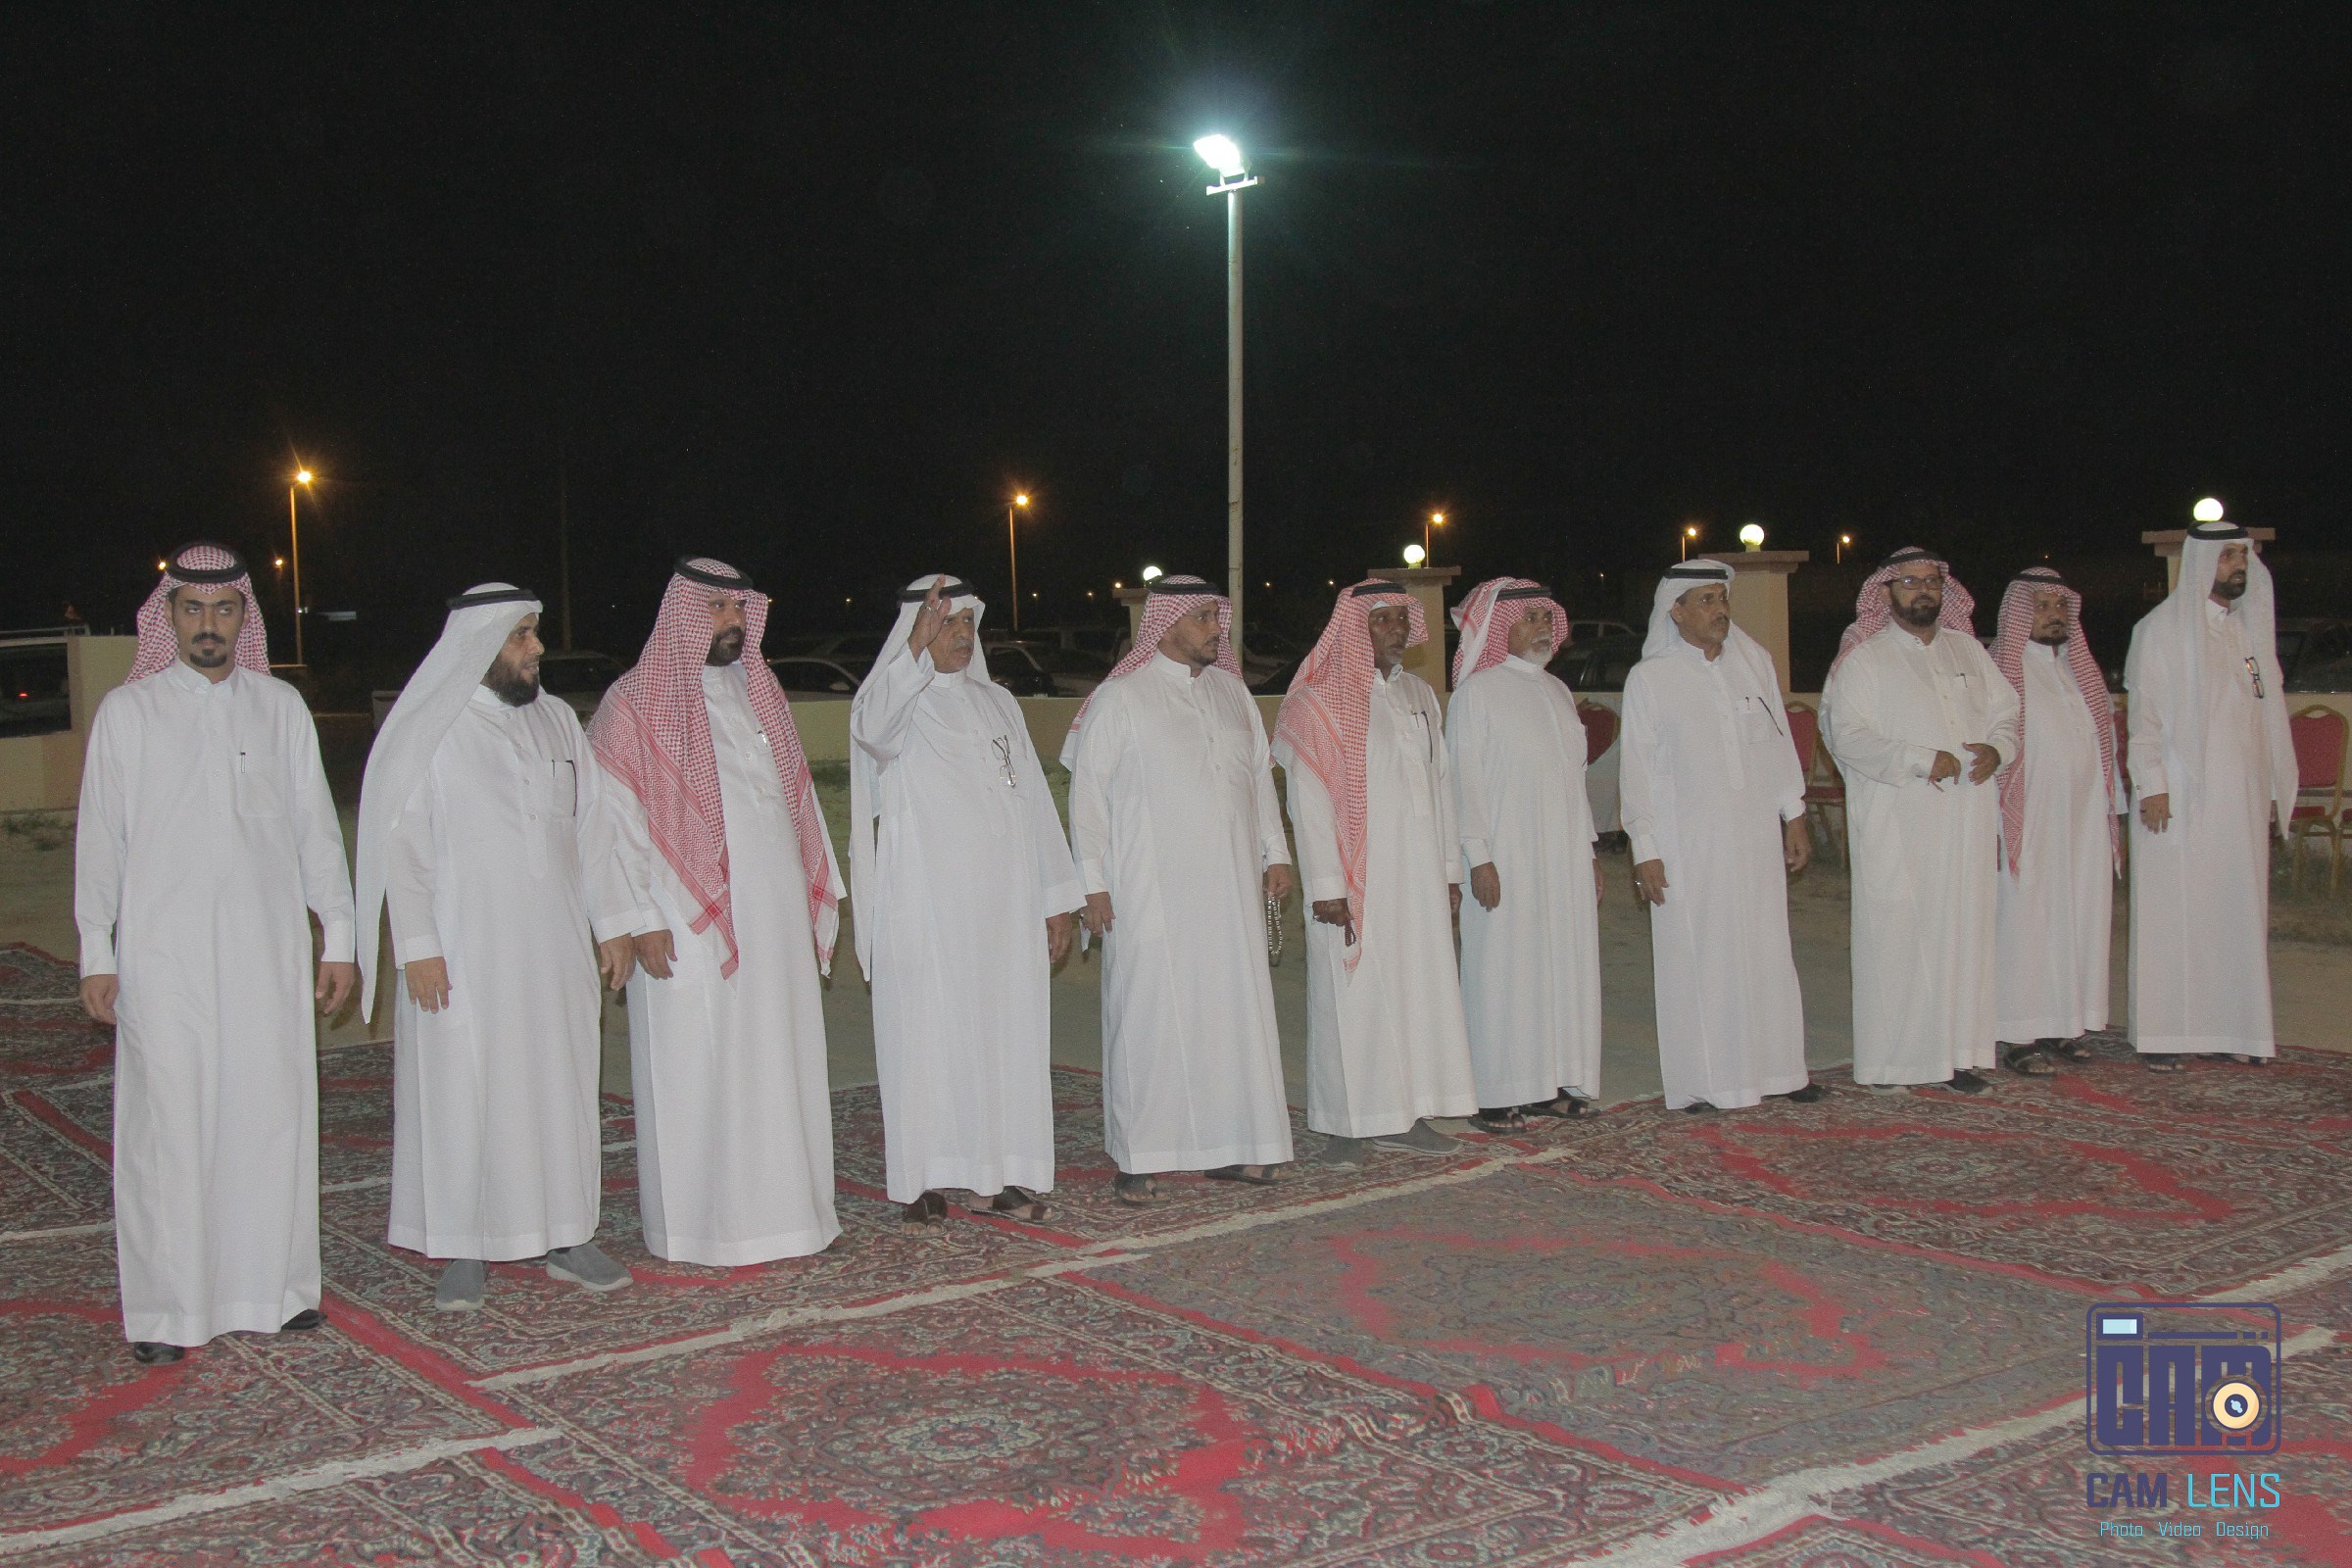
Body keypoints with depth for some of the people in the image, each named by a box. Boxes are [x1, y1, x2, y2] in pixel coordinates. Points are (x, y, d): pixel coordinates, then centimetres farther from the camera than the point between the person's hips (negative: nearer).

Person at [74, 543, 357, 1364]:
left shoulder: (280, 706, 9)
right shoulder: (127, 711, 3)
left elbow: (316, 825, 11)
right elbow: (100, 836, 3)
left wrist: (338, 936, 8)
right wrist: (96, 954, -2)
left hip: (269, 951, 2)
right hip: (163, 954, -2)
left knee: (274, 1113, 4)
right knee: (168, 1124, -3)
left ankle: (273, 1285, 16)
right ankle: (165, 1309, 5)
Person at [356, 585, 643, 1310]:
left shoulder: (556, 720, 10)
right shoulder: (425, 731, -6)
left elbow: (591, 823, 13)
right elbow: (401, 843, -8)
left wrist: (613, 922, 9)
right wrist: (418, 947, -15)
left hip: (555, 951, 5)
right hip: (462, 957, -5)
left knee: (563, 1092, 8)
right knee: (461, 1098, 0)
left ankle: (564, 1236, 19)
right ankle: (464, 1251, 10)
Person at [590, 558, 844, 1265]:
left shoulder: (760, 695, 16)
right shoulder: (635, 704, -3)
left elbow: (799, 799, 19)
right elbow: (616, 821, -9)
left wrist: (816, 902, 15)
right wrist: (643, 919, -16)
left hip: (778, 922, 6)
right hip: (690, 931, -6)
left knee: (781, 1066, 8)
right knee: (697, 1073, -1)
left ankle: (785, 1208, 18)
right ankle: (700, 1226, 8)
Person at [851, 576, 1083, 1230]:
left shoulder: (998, 704, 16)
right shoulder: (899, 700, -1)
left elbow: (1032, 799, 15)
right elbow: (871, 725, -27)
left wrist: (1057, 897, 10)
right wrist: (916, 648, -40)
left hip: (1005, 905, 5)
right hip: (925, 902, -5)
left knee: (1008, 1030, 5)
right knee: (927, 1033, -3)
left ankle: (1007, 1174, 12)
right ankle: (923, 1183, 2)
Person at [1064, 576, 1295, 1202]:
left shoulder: (1230, 690, 13)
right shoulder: (1119, 698, -4)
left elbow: (1259, 774, 20)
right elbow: (1087, 792, -5)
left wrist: (1275, 853, 14)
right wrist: (1093, 884, -10)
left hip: (1230, 887, 6)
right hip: (1150, 893, -5)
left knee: (1235, 1009, 7)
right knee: (1149, 1017, -3)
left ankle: (1230, 1147, 17)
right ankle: (1136, 1161, 4)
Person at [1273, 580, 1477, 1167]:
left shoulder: (1419, 694, 13)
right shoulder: (1319, 700, -7)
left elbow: (1439, 781, 16)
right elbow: (1310, 800, -11)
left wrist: (1449, 868, 12)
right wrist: (1326, 887, -16)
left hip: (1418, 876, 6)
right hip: (1356, 878, -6)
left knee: (1419, 986, 8)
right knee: (1352, 993, -2)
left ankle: (1403, 1116, 18)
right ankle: (1346, 1125, 6)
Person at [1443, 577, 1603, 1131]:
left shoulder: (1557, 691, 15)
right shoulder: (1477, 692, -5)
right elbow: (1464, 780, -9)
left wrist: (1589, 848, 15)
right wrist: (1479, 858, -15)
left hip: (1564, 859, 7)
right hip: (1506, 861, -7)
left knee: (1562, 966, 6)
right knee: (1503, 969, -5)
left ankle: (1548, 1084, 15)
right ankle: (1494, 1096, 0)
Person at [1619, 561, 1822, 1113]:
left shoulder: (1755, 662, 7)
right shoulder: (1649, 679, -3)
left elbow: (1780, 740, 13)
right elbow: (1636, 770, -3)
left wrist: (1794, 816, 10)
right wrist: (1644, 850, -6)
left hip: (1756, 836, 4)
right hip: (1688, 844, -3)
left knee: (1767, 950, 7)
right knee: (1694, 959, -1)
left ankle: (1775, 1067, 18)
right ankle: (1701, 1081, 7)